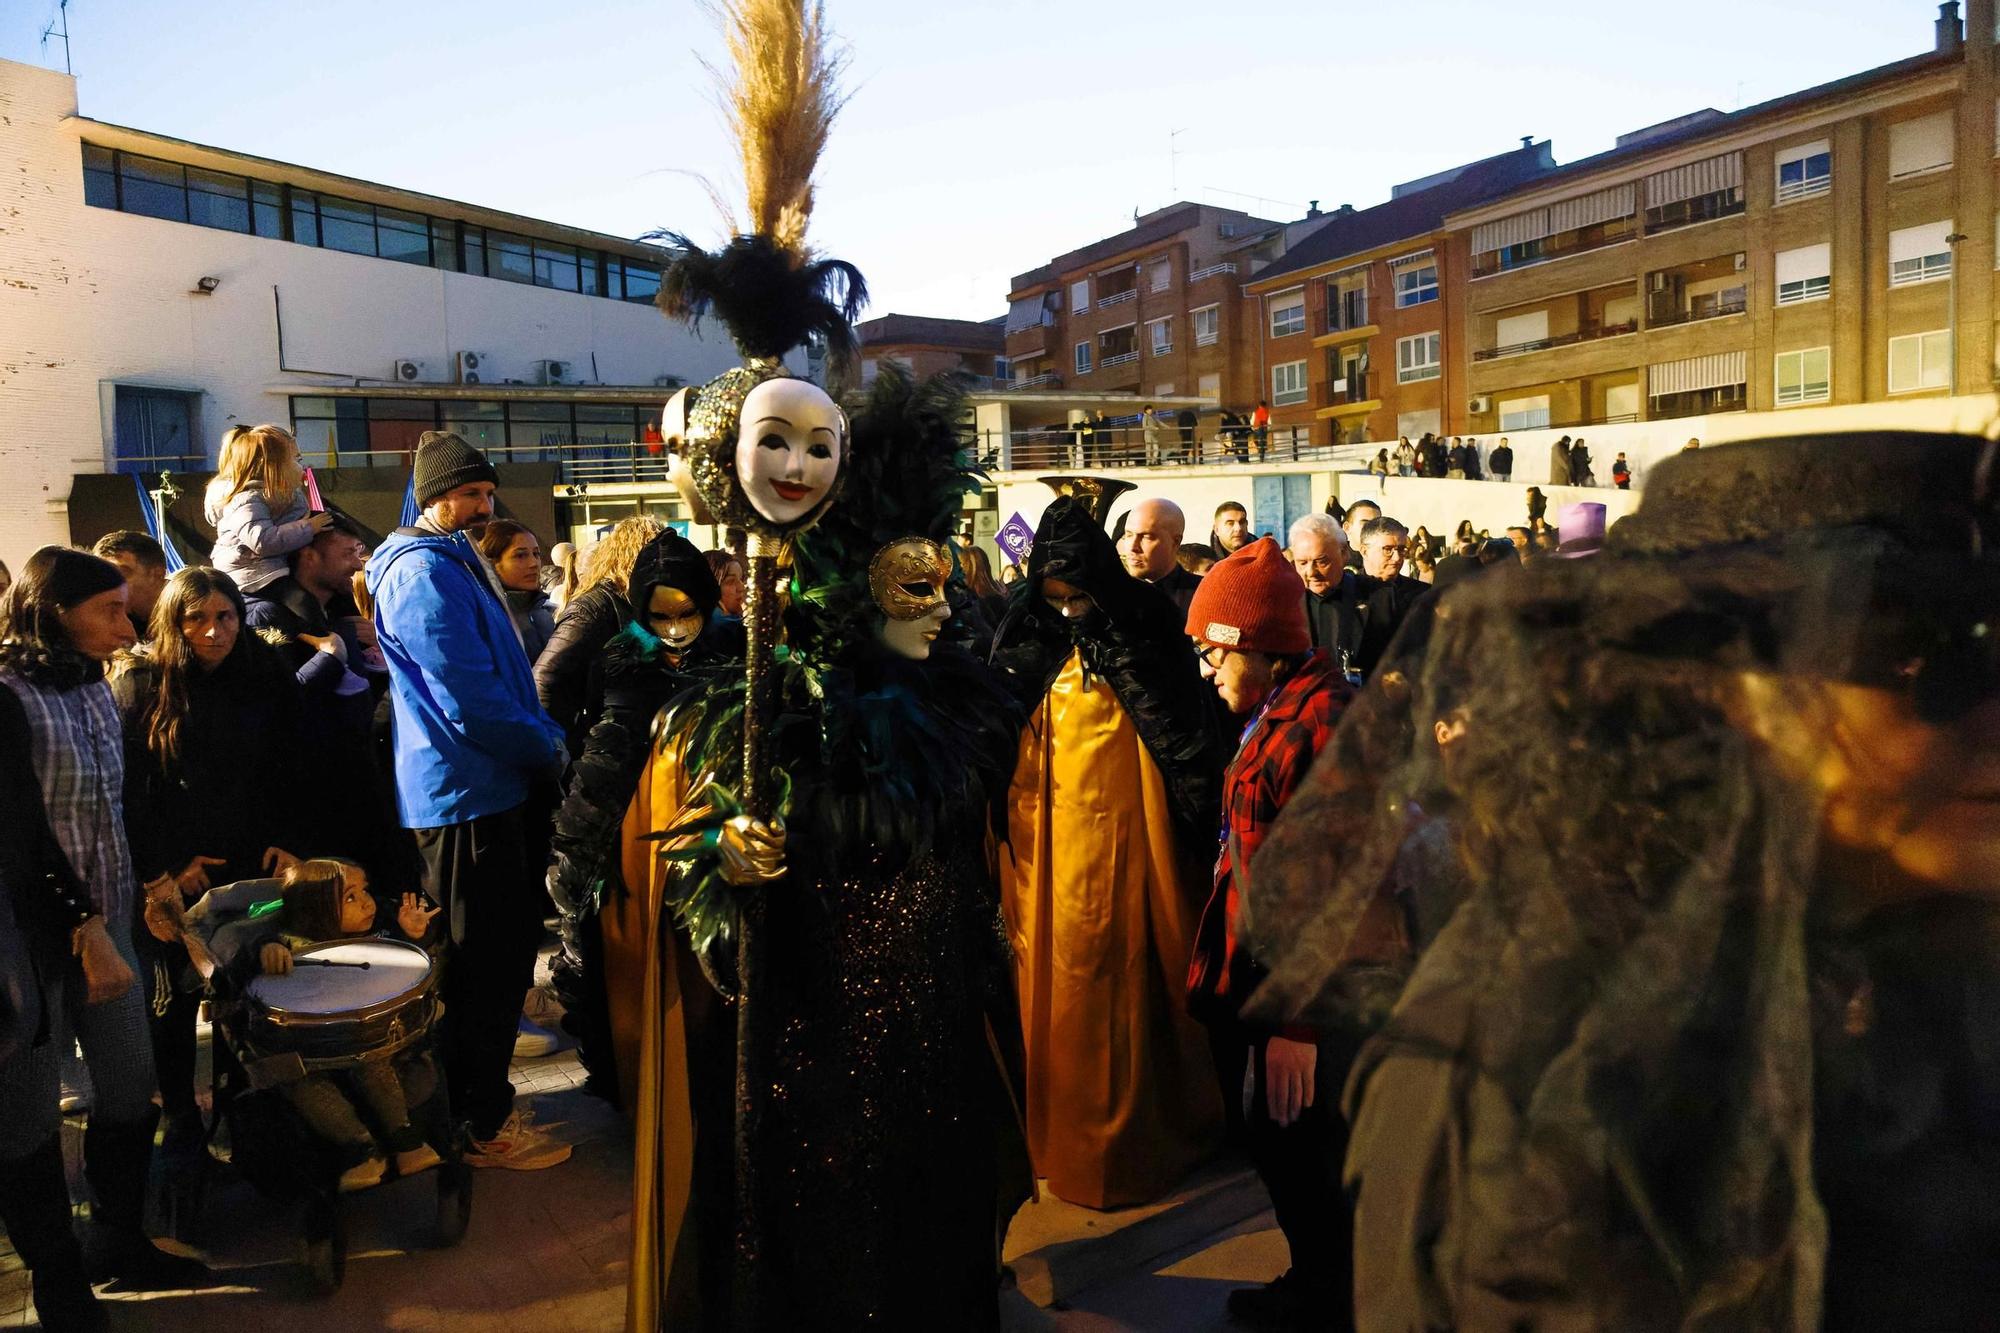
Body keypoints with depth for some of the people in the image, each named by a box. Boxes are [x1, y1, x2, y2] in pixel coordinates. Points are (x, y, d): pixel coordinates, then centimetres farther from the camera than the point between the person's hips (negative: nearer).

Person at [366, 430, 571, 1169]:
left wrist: (546, 740, 9)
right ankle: (487, 1126, 12)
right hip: (464, 792, -10)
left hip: (485, 786, 10)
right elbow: (470, 699, -22)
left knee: (501, 947, 18)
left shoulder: (457, 562, 17)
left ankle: (475, 1097, 32)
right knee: (487, 960, -1)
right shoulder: (424, 573, -17)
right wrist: (548, 750, -11)